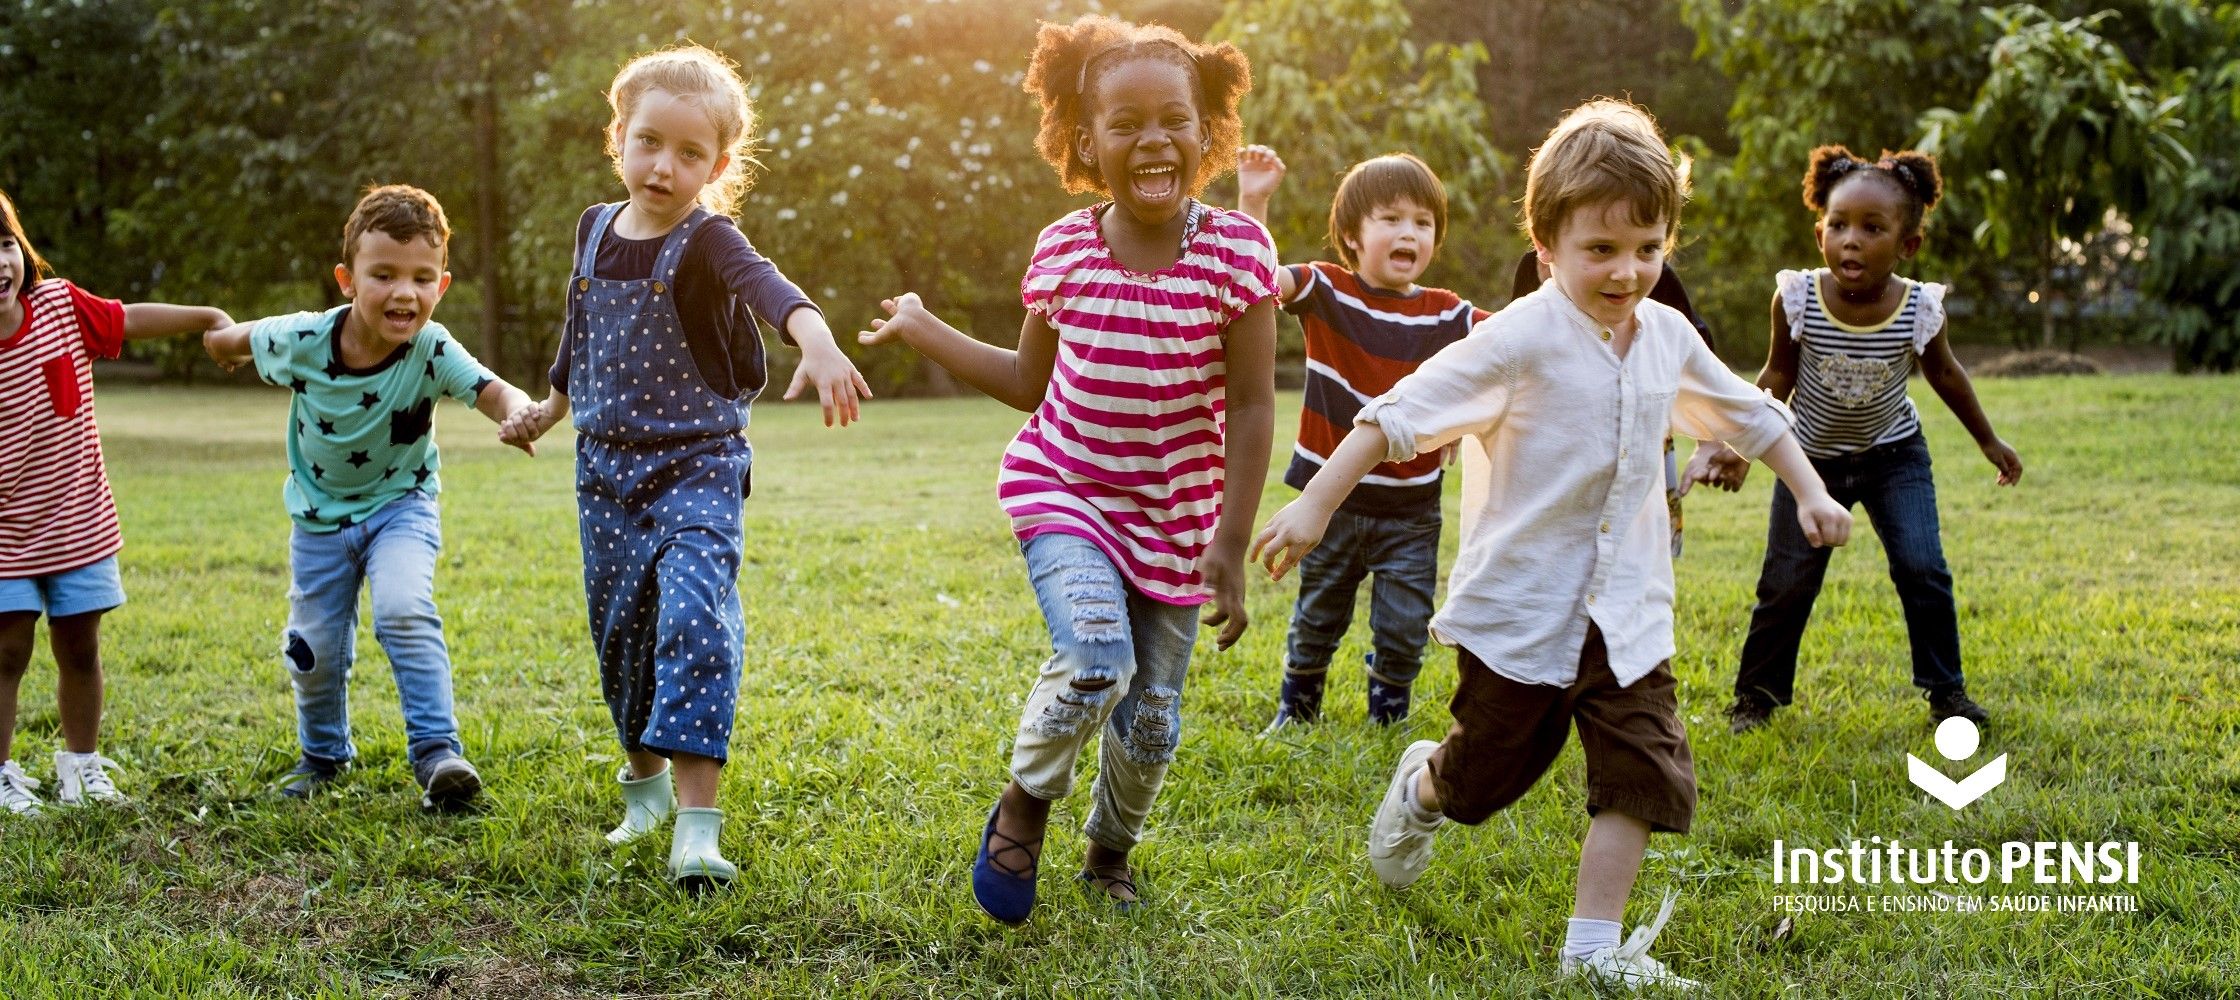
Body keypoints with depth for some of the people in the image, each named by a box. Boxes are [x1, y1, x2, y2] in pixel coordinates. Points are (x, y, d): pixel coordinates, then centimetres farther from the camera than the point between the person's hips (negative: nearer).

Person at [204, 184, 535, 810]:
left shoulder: (431, 350, -29)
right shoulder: (301, 341, -23)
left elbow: (490, 390, -48)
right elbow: (225, 340, -2)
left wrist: (521, 412, -66)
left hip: (401, 505, -2)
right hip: (320, 513, 2)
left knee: (405, 612, -27)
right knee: (314, 648, 11)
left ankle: (437, 750, -18)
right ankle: (324, 754, 39)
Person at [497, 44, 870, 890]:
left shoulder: (707, 242, -15)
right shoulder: (595, 230, 4)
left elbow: (767, 286, -39)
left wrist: (817, 343, -60)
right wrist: (551, 408, 35)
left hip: (697, 465, -6)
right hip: (606, 468, 6)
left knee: (697, 619, -21)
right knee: (619, 629, 12)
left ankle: (697, 823, -22)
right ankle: (645, 784, 34)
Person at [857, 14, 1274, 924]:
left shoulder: (1235, 250, -13)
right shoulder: (1063, 250, -6)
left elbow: (1251, 406, -10)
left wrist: (1232, 542, -14)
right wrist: (923, 329, 9)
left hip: (1174, 519, 0)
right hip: (1062, 490, 0)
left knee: (1152, 715, 8)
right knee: (1097, 658, -25)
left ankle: (1110, 851, 39)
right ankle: (1025, 802, 5)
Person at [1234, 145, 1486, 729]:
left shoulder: (1445, 315, -2)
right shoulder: (1326, 292, -8)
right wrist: (1253, 202, -35)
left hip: (1411, 510, 1)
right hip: (1331, 499, -1)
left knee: (1404, 629, 7)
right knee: (1316, 620, 16)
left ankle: (1388, 718, 30)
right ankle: (1297, 709, 38)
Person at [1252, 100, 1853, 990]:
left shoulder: (1667, 338, 2)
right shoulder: (1522, 338, -18)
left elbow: (1747, 414, 21)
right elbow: (1400, 415, -20)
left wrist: (1810, 493, 17)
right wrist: (1315, 504, -25)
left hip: (1625, 613, 5)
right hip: (1518, 606, -5)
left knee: (1644, 773, -4)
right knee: (1487, 772, 12)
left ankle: (1593, 948, 5)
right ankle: (1419, 789, 47)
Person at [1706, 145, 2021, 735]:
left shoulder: (1920, 309, -22)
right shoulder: (1797, 300, -24)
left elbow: (1943, 373, 0)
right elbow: (1778, 378, -7)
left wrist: (1989, 442, 10)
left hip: (1894, 455, 0)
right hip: (1812, 459, 0)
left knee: (1923, 570, -9)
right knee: (1786, 583, 1)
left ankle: (1945, 690, 11)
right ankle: (1757, 693, 21)